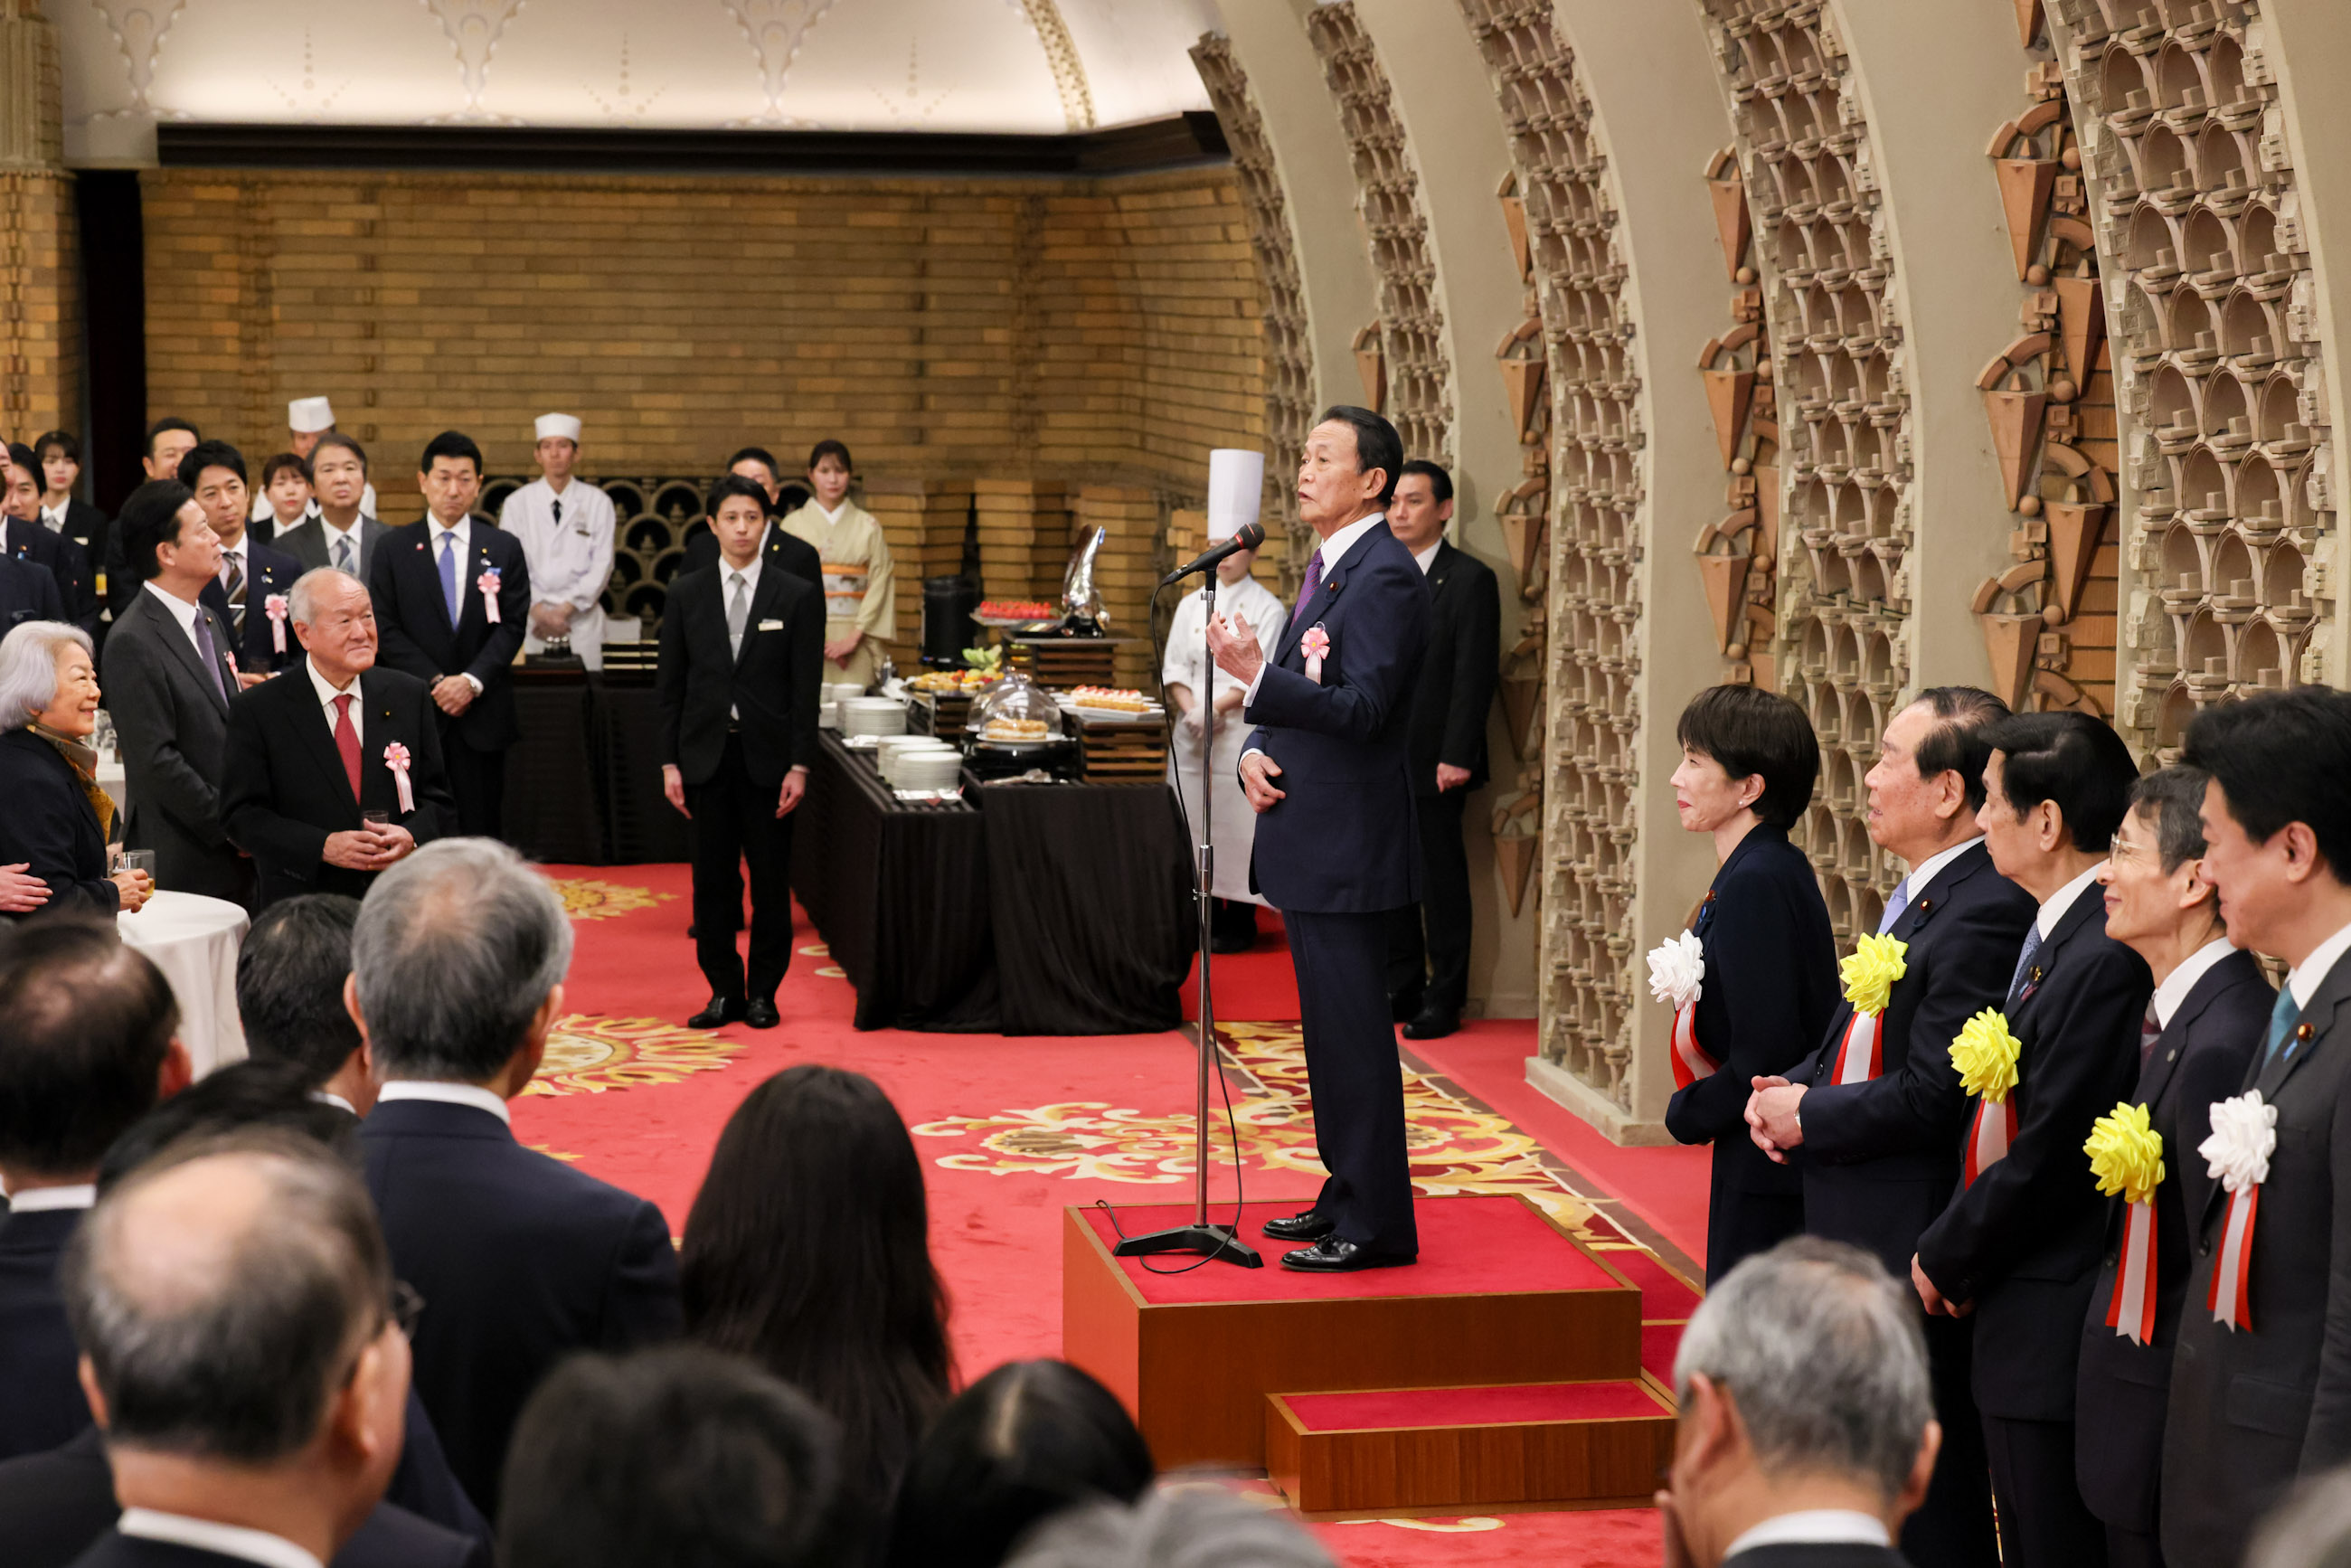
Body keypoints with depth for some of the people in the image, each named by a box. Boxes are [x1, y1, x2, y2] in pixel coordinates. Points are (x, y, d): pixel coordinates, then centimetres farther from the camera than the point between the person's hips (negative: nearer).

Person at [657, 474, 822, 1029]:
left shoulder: (797, 598, 1)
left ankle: (763, 993, 13)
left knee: (771, 880, 3)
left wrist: (799, 766, -7)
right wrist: (669, 762, 1)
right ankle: (724, 991, 12)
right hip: (707, 754, 1)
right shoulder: (686, 594, 6)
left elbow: (806, 691, 0)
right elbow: (669, 685, 6)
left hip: (767, 757, -1)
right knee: (713, 879, 4)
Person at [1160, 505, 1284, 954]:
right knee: (1195, 816, 4)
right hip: (1194, 731, 5)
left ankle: (1238, 922, 2)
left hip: (1242, 729, -4)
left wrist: (1215, 707, -15)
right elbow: (1174, 667, 8)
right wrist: (1191, 710, -9)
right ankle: (1204, 915, 13)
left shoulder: (1267, 608, -1)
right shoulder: (1191, 605, 12)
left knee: (1236, 820, -6)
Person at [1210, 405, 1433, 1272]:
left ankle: (1375, 1225, 0)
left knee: (1355, 1034, -6)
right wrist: (1256, 751, 2)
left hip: (1349, 846, -10)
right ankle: (1346, 1197, 26)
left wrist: (1257, 676, -32)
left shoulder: (1385, 576, -15)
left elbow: (1359, 708, -23)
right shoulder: (1327, 568, 16)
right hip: (1307, 838, 10)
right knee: (1330, 1032, 16)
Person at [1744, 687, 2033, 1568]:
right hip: (1855, 1231, 10)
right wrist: (1794, 1089, 2)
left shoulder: (1985, 913, -21)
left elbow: (1933, 1094, -24)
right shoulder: (1917, 893, 12)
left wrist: (1805, 1118, -11)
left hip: (1915, 1253, -10)